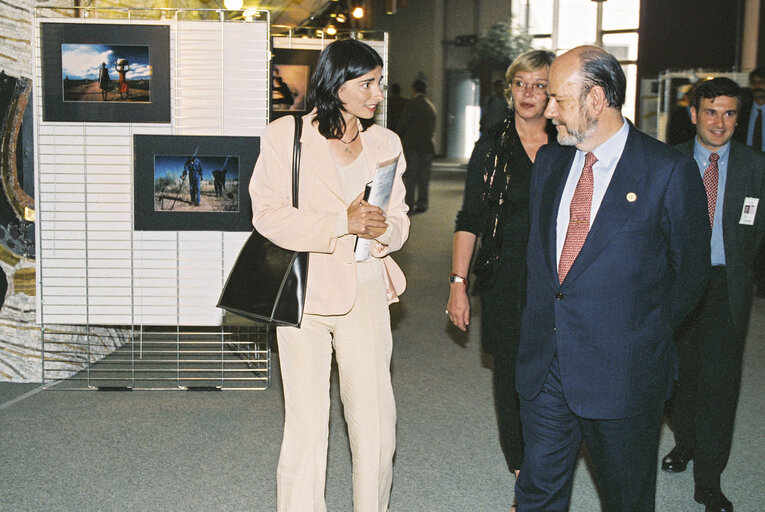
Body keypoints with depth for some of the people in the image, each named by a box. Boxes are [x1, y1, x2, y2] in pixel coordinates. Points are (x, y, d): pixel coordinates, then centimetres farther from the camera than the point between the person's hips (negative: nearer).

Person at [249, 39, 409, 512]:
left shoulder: (386, 142, 11)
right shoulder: (285, 135, -1)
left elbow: (399, 218, 14)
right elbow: (268, 214, -8)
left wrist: (382, 229, -10)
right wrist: (342, 223, -19)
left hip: (366, 291, 3)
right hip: (304, 291, -3)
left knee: (376, 421, 3)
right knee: (306, 422, 1)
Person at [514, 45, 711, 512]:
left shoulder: (669, 171, -11)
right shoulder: (550, 162, 7)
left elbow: (692, 271, -3)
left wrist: (646, 331, 3)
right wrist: (543, 323, 12)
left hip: (623, 371, -4)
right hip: (545, 366, 5)